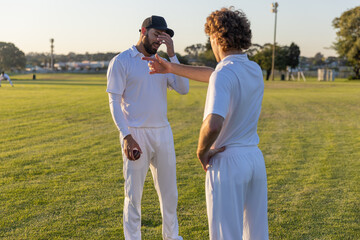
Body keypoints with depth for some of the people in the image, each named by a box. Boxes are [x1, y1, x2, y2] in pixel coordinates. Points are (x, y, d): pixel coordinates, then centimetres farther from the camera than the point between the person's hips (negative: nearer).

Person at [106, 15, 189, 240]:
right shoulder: (121, 61, -4)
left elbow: (183, 88, -1)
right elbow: (115, 102, -8)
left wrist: (172, 54, -6)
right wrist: (126, 136, -17)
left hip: (163, 133, 6)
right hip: (136, 135, -5)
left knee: (169, 192, 15)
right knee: (134, 194, 3)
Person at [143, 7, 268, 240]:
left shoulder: (224, 74, -20)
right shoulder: (255, 70, 8)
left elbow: (213, 125, -35)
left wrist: (201, 152, -13)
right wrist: (171, 68, 27)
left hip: (227, 162, -8)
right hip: (255, 159, 8)